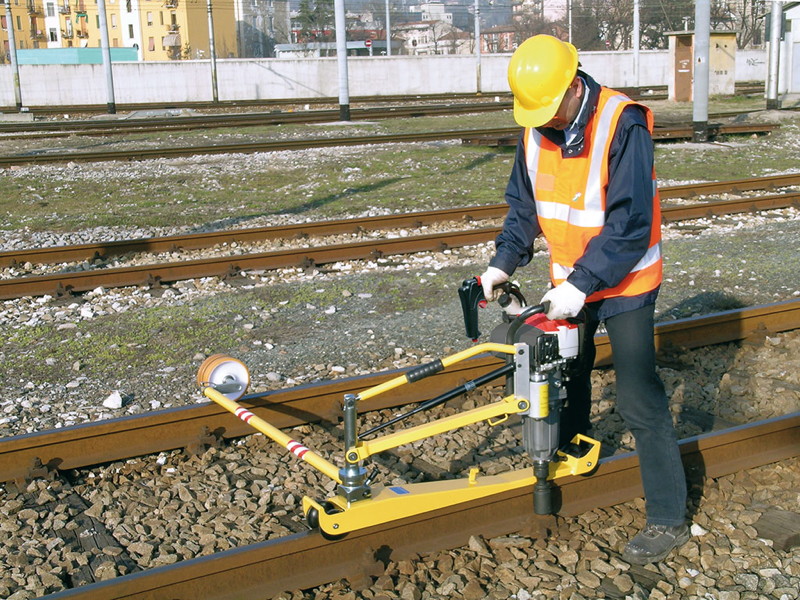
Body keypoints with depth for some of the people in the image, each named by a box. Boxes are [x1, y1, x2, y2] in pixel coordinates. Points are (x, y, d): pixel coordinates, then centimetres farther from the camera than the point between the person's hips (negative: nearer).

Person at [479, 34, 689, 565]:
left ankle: (668, 519, 6)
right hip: (570, 281, 7)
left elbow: (630, 224, -26)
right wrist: (503, 262, -6)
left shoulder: (623, 124, -24)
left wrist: (582, 284, -27)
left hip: (624, 282, -7)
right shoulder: (536, 131, -3)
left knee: (640, 401, -5)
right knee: (566, 373, 21)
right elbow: (524, 206, 7)